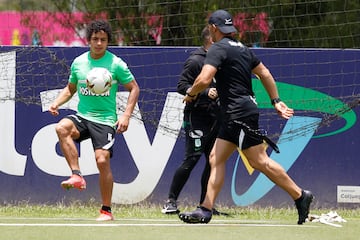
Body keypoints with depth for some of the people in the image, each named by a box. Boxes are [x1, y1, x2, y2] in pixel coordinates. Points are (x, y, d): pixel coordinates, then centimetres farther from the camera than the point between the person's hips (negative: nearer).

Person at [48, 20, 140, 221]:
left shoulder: (116, 64, -3)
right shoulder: (78, 63, 8)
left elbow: (134, 88, 3)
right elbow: (70, 89, 23)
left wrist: (126, 115, -9)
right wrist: (57, 103, 3)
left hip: (105, 120, -3)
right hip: (82, 116, 3)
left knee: (103, 160, -14)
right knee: (62, 128, -29)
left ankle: (106, 210, 0)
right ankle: (77, 176, -29)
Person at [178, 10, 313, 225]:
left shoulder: (218, 49, -11)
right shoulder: (242, 49, 16)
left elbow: (204, 79, -22)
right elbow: (265, 73, 21)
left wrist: (190, 94, -4)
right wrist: (276, 101, 25)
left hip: (240, 113, -10)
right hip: (233, 117, 10)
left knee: (260, 161, -7)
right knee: (216, 158, 6)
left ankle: (300, 196, -3)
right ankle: (206, 210, 2)